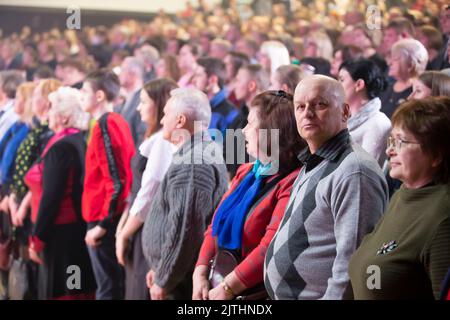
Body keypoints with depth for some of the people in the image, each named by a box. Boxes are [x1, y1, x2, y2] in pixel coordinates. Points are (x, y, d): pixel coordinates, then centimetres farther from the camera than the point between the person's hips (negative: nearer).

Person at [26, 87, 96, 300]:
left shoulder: (60, 148, -17)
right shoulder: (80, 142, 8)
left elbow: (50, 198, -19)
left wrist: (37, 239, -12)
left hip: (61, 233, -8)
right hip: (79, 227, 8)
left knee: (59, 292, -2)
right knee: (82, 290, 12)